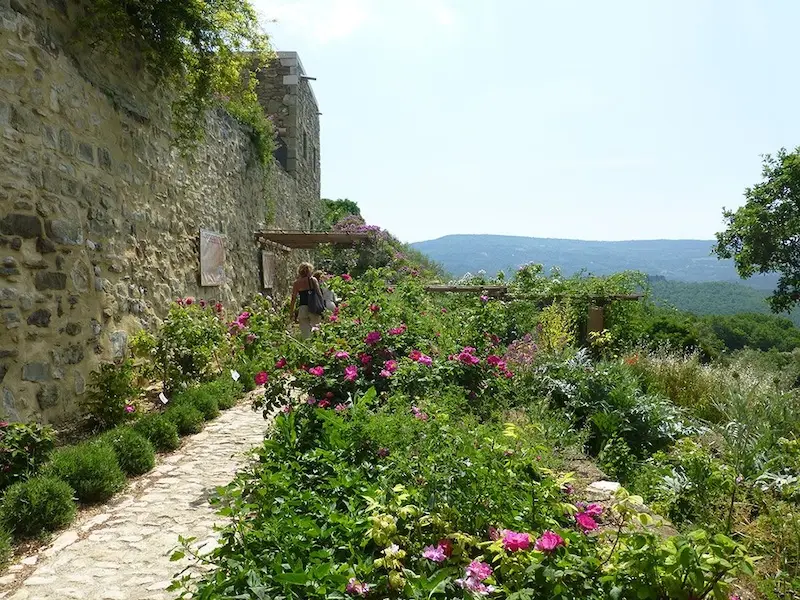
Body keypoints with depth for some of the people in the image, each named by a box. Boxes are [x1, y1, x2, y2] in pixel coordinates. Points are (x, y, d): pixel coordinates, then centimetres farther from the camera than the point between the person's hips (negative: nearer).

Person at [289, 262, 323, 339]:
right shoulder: (313, 280, 2)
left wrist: (291, 312, 11)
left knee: (305, 331, 4)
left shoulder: (297, 282, 4)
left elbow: (294, 299, 4)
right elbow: (319, 294, -1)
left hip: (303, 308, 0)